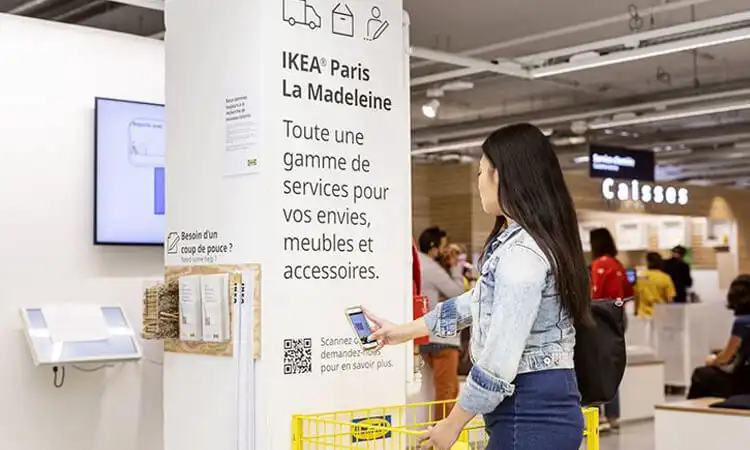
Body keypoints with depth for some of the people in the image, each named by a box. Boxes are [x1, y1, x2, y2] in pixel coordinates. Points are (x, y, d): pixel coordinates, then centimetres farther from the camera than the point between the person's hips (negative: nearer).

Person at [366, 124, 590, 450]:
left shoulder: (521, 252, -20)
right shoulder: (514, 242, 15)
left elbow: (500, 360, -24)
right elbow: (480, 302, 28)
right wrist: (404, 331, 34)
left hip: (530, 412, -10)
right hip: (543, 405, 10)